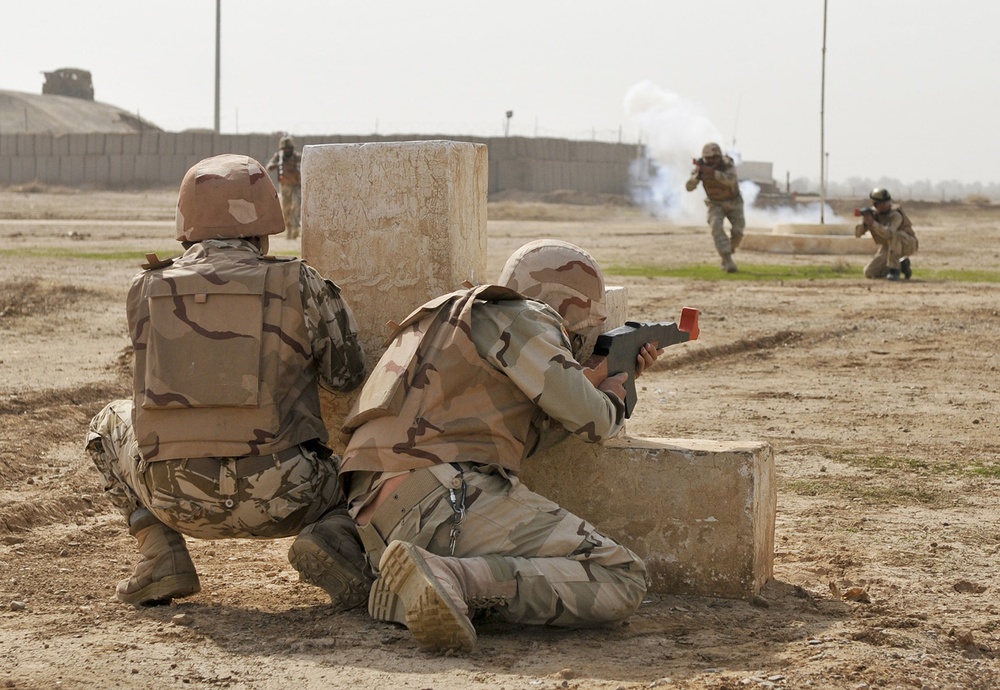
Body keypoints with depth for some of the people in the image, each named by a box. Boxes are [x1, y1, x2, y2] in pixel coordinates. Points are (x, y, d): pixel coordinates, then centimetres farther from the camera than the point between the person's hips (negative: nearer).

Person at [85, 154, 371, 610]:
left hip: (176, 501, 1)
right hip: (276, 501, -1)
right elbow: (345, 376, 10)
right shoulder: (299, 285, -1)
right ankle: (335, 537, -5)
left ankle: (160, 555, 13)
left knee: (110, 426, 32)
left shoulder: (145, 291, 5)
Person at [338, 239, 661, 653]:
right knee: (621, 580, -9)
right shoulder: (521, 318, 3)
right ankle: (450, 579, -23)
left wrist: (593, 380, 35)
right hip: (448, 498, -9)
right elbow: (585, 416, -5)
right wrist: (612, 401, 17)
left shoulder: (457, 319, 29)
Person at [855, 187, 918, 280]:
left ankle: (894, 269, -28)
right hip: (888, 248, 6)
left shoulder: (895, 215, -29)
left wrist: (872, 223, -54)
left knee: (893, 236, -40)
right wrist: (864, 222, -32)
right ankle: (901, 266, 9)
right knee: (869, 273, -6)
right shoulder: (872, 213, -9)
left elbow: (888, 233, -46)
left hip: (907, 244, -6)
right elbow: (857, 233, -12)